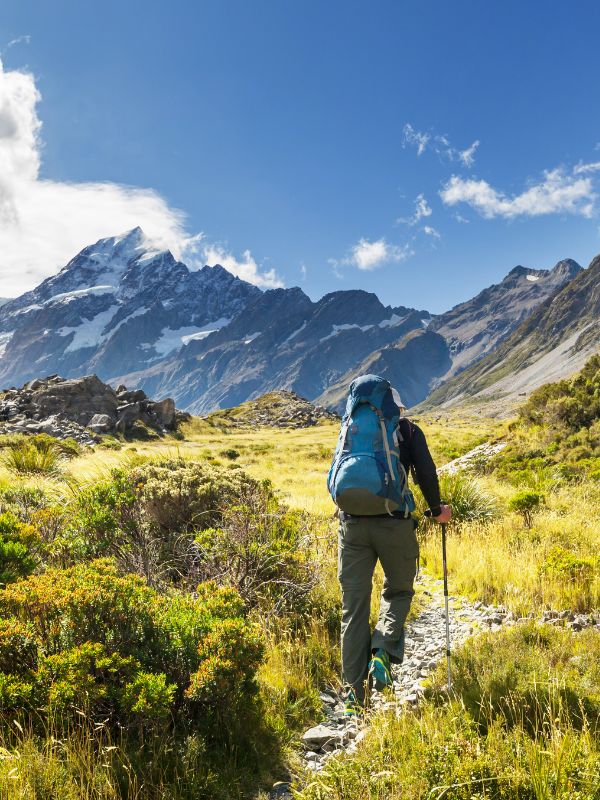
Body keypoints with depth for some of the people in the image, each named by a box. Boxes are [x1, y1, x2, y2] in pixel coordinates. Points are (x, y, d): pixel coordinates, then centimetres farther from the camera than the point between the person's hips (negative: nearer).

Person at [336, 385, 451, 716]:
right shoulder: (409, 430, 12)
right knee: (398, 591, 19)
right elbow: (425, 473, 1)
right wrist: (437, 510, 16)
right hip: (394, 523, -2)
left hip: (352, 524, 2)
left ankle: (354, 694, 5)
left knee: (354, 606, 6)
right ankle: (383, 653, -4)